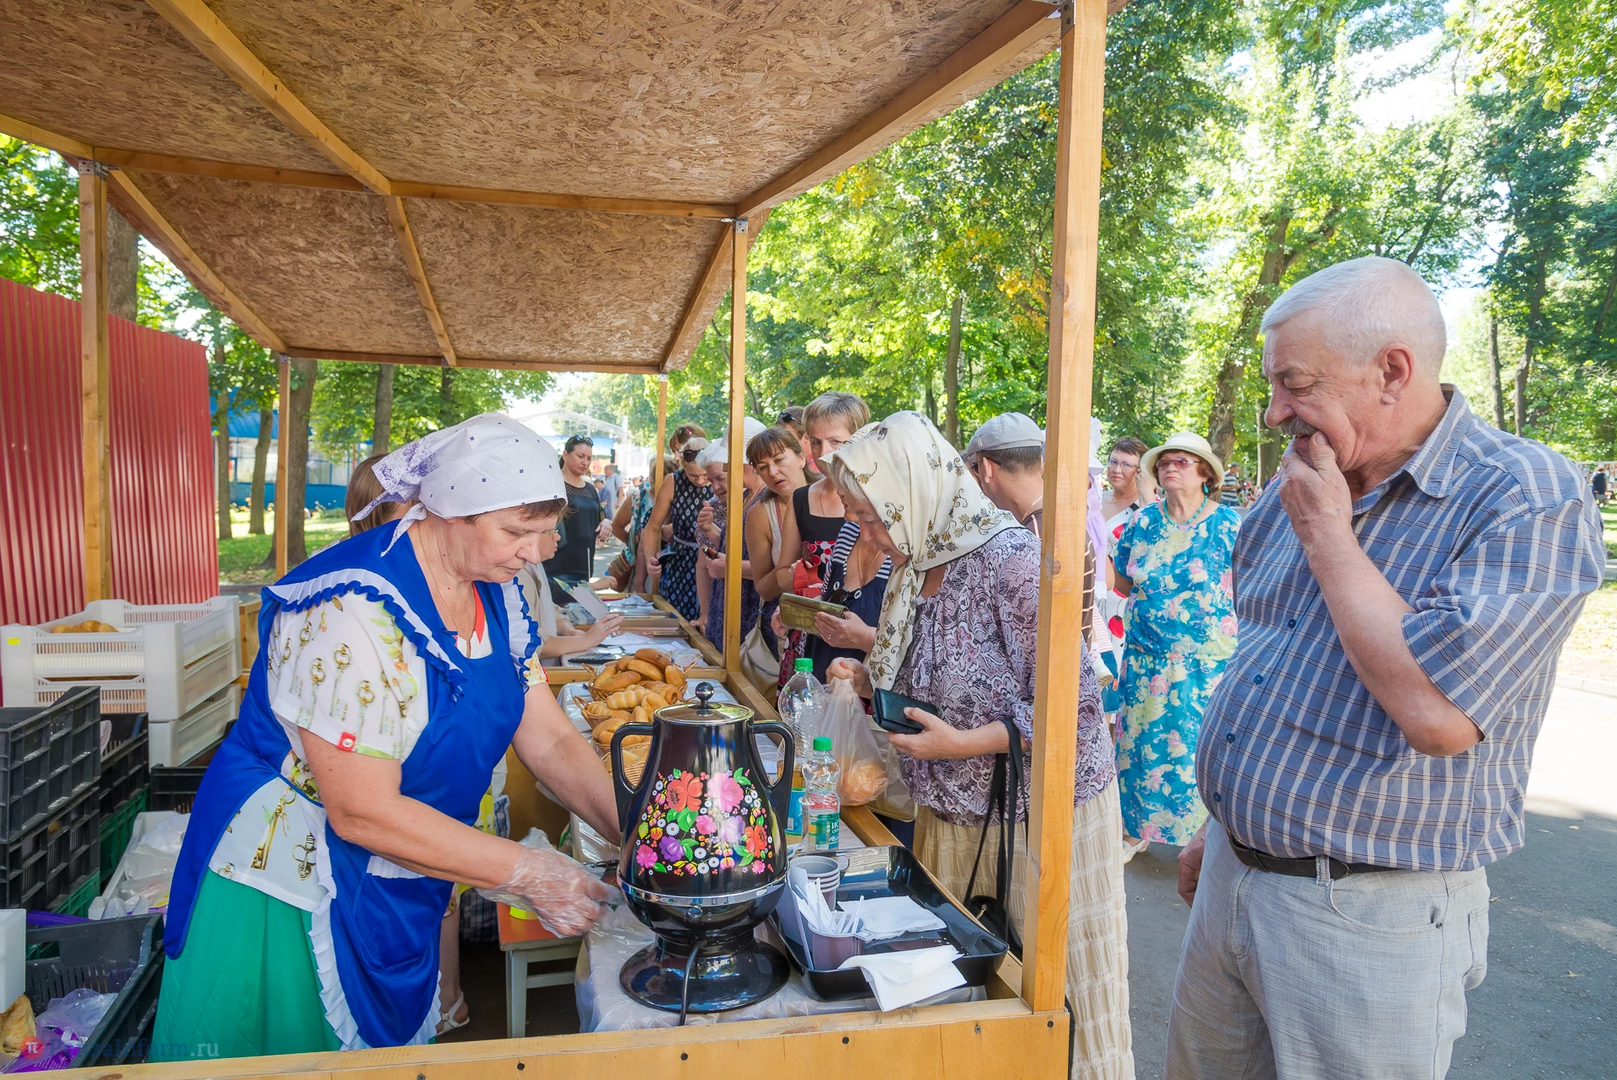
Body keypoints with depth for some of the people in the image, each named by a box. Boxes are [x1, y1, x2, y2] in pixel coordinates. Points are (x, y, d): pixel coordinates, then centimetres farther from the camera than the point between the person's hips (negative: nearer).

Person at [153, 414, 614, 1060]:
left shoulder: (497, 595, -5)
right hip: (286, 882, -7)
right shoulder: (355, 614, -30)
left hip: (401, 893, 7)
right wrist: (528, 873, -27)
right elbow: (362, 812, -29)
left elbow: (549, 741, -2)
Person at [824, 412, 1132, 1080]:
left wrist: (965, 743, -23)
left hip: (1039, 810, -7)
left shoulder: (1009, 561, -20)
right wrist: (868, 679, 0)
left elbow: (1073, 705, -21)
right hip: (952, 813, 7)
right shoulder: (917, 569, 5)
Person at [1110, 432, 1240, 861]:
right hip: (1146, 659, 3)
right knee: (1142, 740, 9)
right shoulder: (1143, 522, 5)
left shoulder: (1228, 524, -5)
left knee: (1198, 743, 1)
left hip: (1207, 662, -3)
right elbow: (1123, 583, 13)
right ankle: (1139, 828, 24)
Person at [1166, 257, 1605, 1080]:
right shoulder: (1297, 491, 5)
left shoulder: (1531, 500, -16)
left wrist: (1327, 534, -19)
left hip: (1367, 918, -6)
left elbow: (1436, 713, -29)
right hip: (1232, 879, 7)